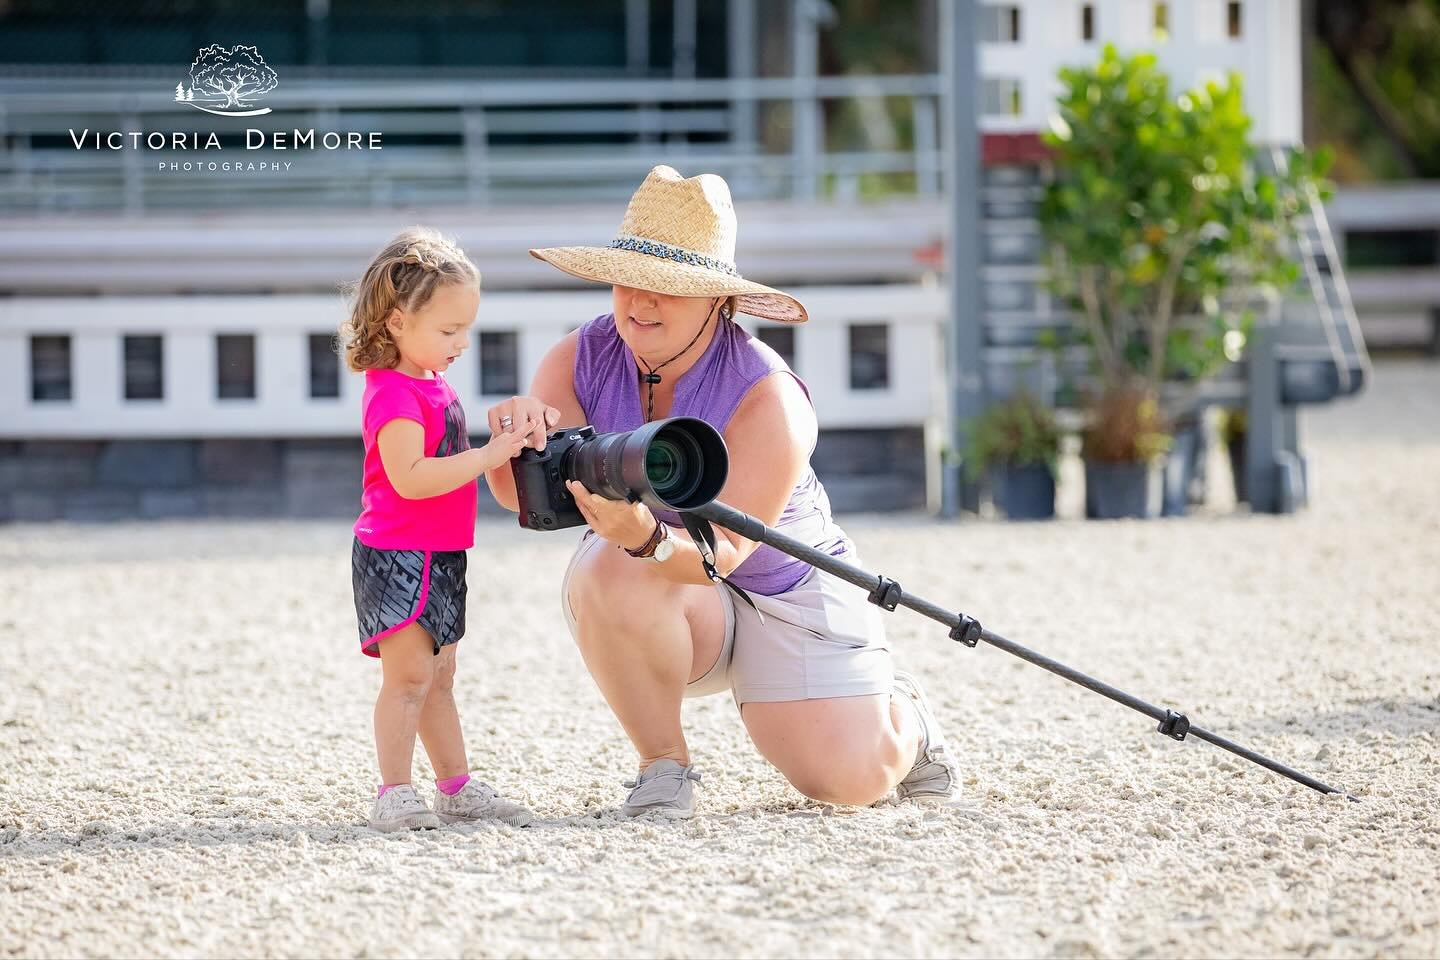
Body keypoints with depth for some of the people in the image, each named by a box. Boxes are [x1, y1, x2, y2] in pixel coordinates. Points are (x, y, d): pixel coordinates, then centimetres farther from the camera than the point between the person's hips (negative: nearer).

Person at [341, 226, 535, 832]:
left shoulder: (430, 384, 15)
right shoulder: (394, 394, -18)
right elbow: (408, 477, -28)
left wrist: (501, 445, 19)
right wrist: (486, 457, -27)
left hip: (437, 557, 10)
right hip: (396, 553, -10)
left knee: (438, 677, 14)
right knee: (409, 674, -12)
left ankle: (457, 788, 19)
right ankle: (394, 794, -11)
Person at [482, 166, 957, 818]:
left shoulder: (768, 400, -25)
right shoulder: (581, 360, -12)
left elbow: (723, 550, -33)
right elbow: (522, 495, -23)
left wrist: (647, 537, -55)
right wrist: (519, 435, -46)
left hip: (784, 590, -2)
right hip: (668, 609, 2)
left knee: (850, 777, -16)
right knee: (608, 578, -35)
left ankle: (902, 716, 23)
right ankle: (663, 764, -13)